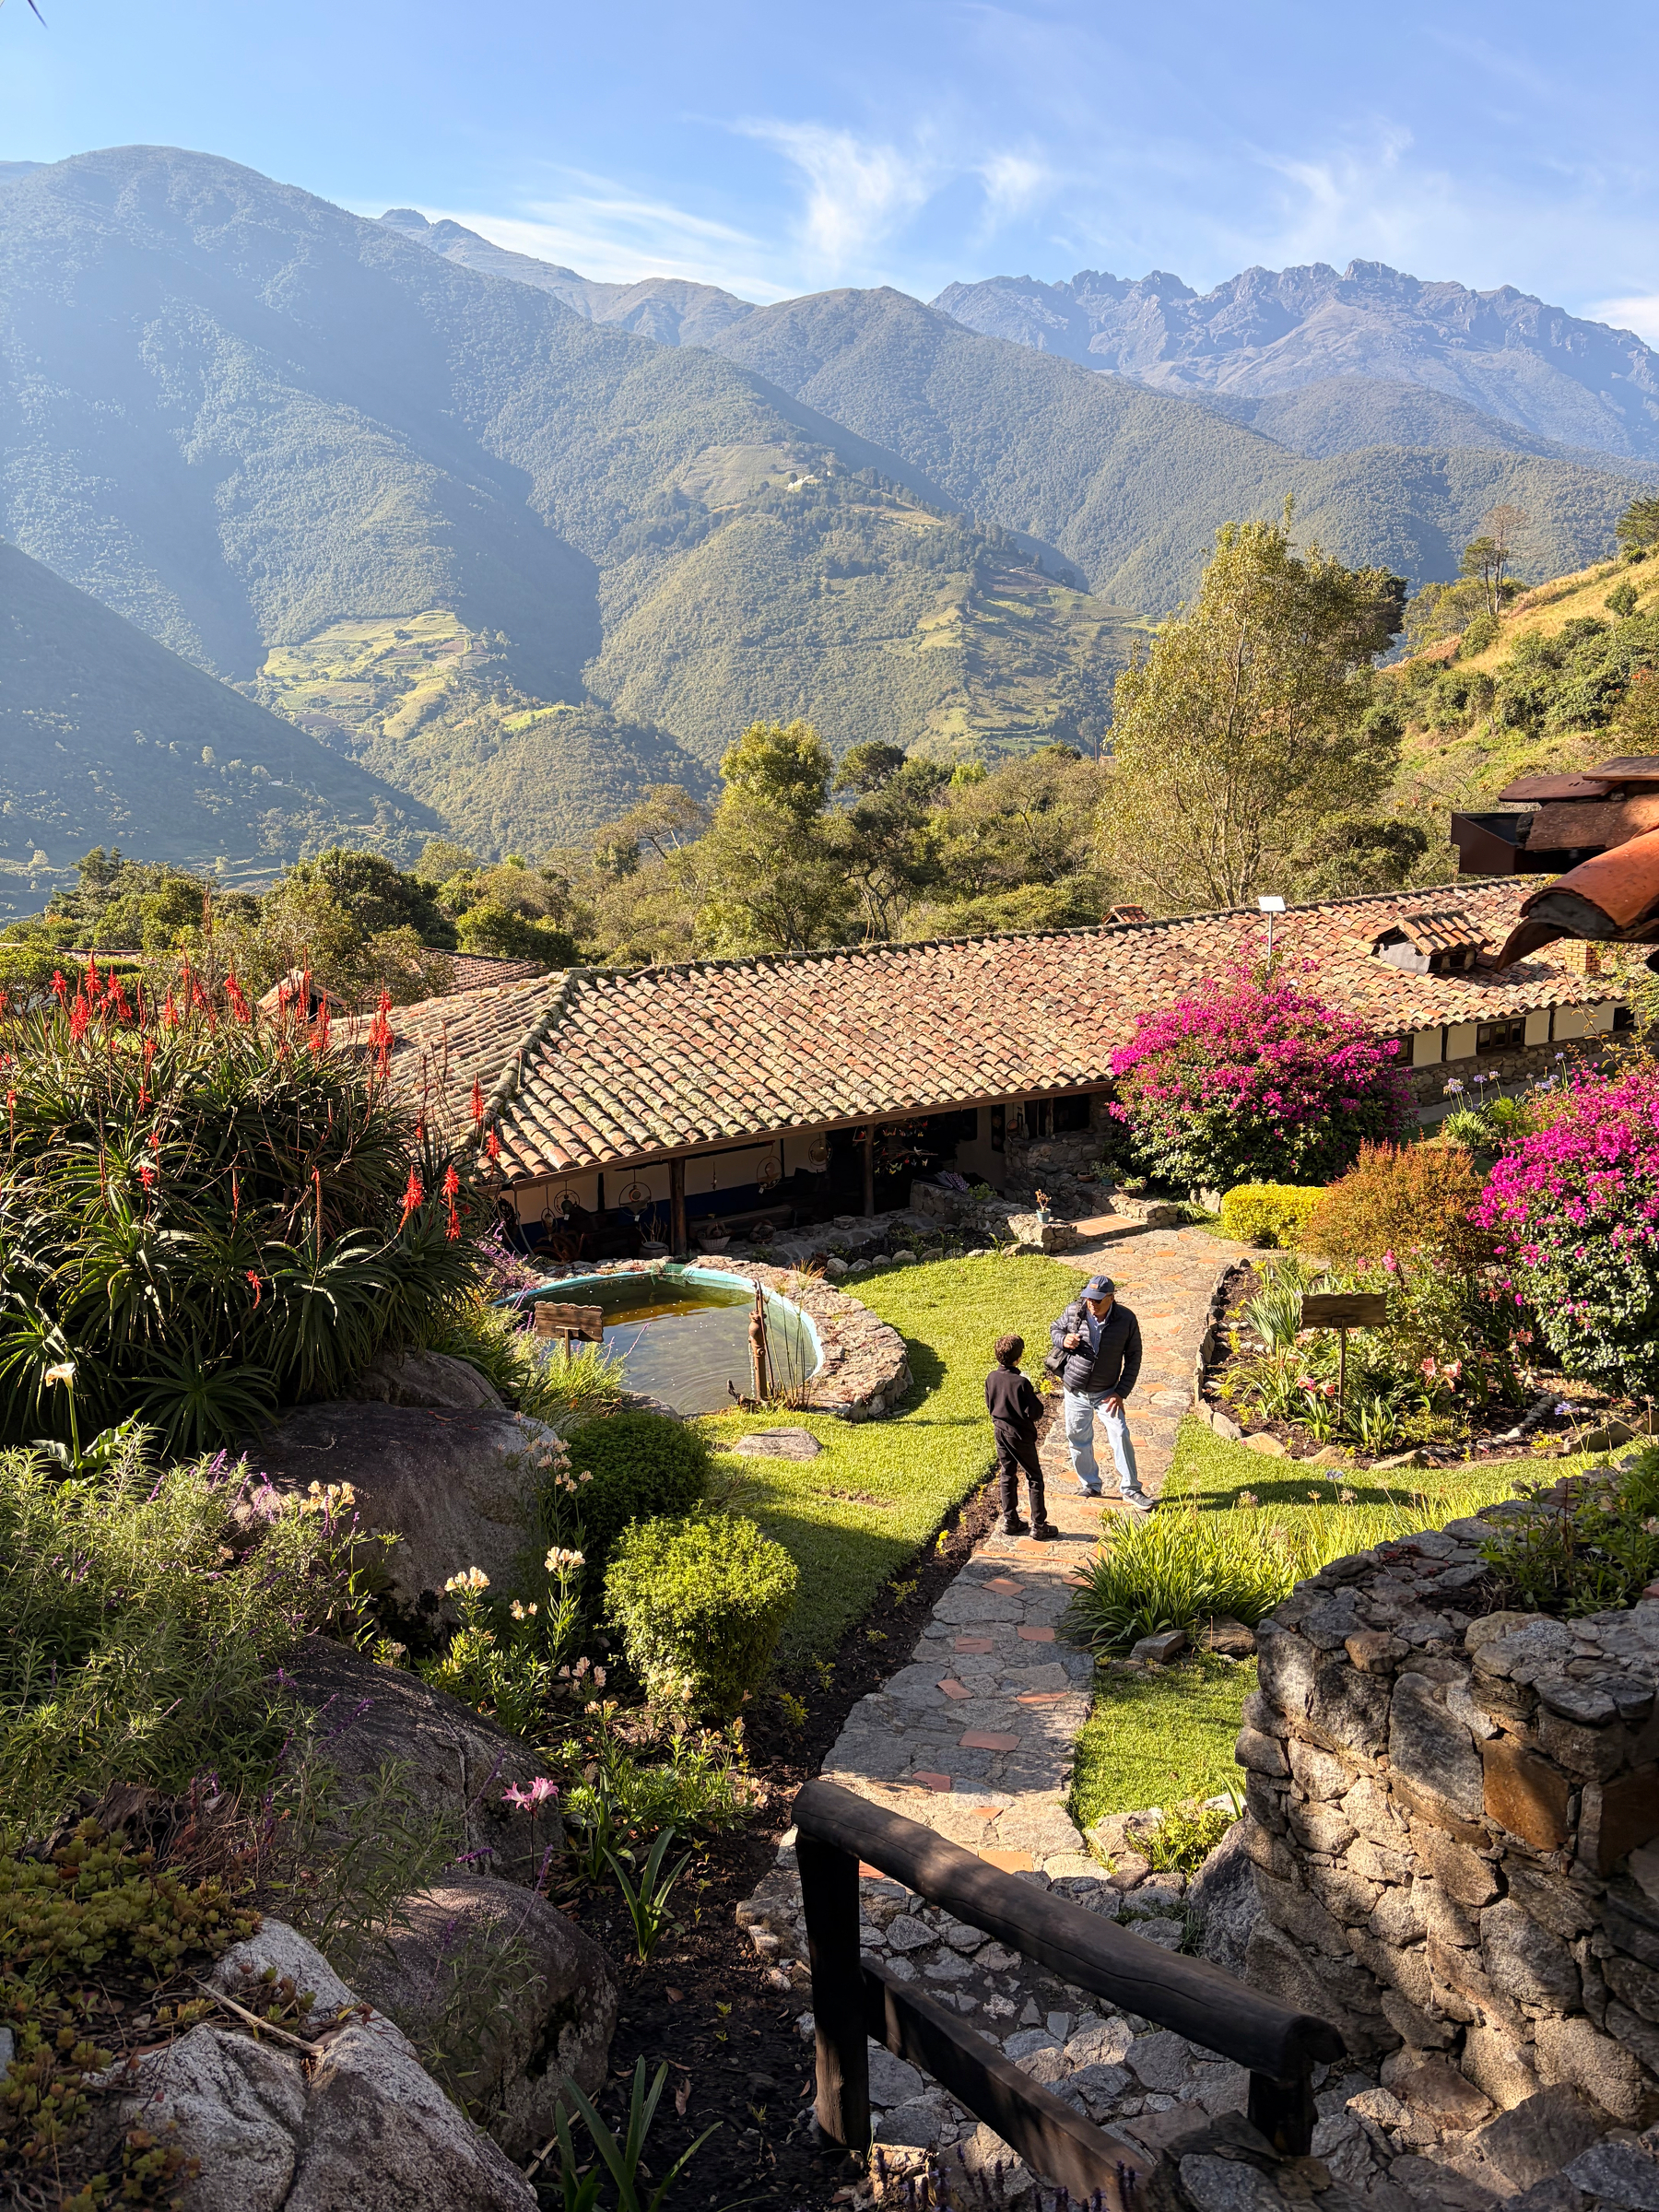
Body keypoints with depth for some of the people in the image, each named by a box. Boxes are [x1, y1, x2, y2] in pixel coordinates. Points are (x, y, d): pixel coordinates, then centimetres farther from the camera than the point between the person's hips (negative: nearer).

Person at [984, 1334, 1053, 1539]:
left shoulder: (991, 1378, -5)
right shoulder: (1021, 1383, -25)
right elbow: (1034, 1413, -21)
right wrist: (1035, 1400, -3)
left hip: (1000, 1432, 6)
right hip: (1020, 1435, -6)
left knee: (1007, 1476, 17)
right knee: (1034, 1478, 6)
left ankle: (1009, 1521, 22)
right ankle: (1038, 1525, 9)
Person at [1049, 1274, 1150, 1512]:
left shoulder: (1126, 1320, -14)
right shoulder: (1074, 1311, -13)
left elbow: (1133, 1358, -4)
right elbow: (1055, 1329, 8)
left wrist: (1121, 1392, -8)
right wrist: (1063, 1340, -18)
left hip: (1107, 1393, -2)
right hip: (1075, 1392, 2)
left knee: (1120, 1436, -11)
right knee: (1078, 1439, 12)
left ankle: (1130, 1490, 1)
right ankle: (1090, 1486, 31)